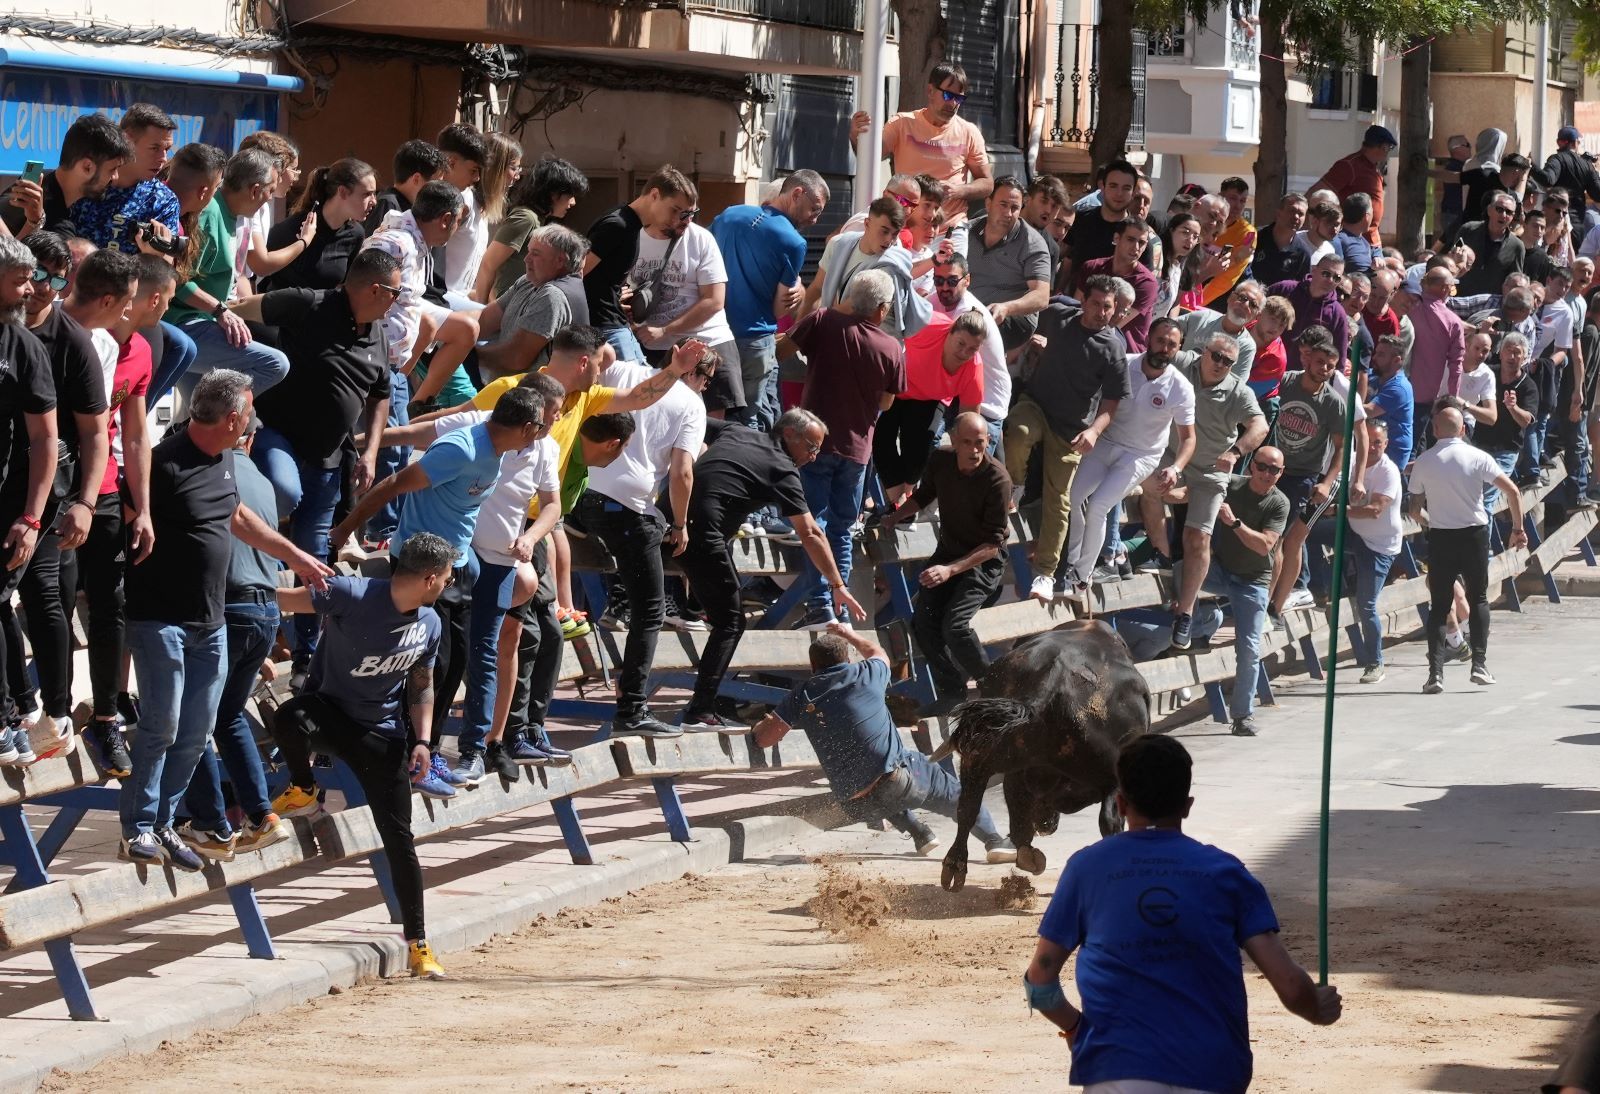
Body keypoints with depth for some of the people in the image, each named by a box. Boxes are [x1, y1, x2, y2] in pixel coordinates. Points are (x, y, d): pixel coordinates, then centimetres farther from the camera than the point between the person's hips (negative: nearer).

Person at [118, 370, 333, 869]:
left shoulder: (223, 458, 9)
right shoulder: (166, 464, -18)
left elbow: (239, 518, 25)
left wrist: (297, 558, 30)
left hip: (210, 621, 8)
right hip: (161, 618, -8)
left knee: (197, 732, 9)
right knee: (162, 726, -8)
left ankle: (163, 824, 18)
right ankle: (137, 830, 1)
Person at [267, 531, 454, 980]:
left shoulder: (429, 624, 2)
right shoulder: (353, 595, -19)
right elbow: (282, 599, -17)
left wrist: (421, 740, 2)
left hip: (382, 733, 4)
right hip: (329, 709, -4)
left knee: (399, 838, 0)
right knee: (291, 719, -40)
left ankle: (417, 944, 11)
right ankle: (303, 791, -8)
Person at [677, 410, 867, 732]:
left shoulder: (733, 433, 20)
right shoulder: (783, 471, 2)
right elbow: (810, 535, 0)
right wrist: (838, 587, 3)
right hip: (701, 532, -7)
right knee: (729, 622, -1)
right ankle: (700, 711, -8)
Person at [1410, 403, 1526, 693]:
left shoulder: (1423, 462, -1)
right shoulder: (1477, 457, -4)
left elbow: (1415, 510, 4)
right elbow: (1512, 492, -8)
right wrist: (1518, 528, 2)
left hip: (1440, 538, 0)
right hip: (1474, 535, 0)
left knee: (1439, 605, 4)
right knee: (1478, 600, 14)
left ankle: (1435, 671, -7)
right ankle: (1479, 663, 6)